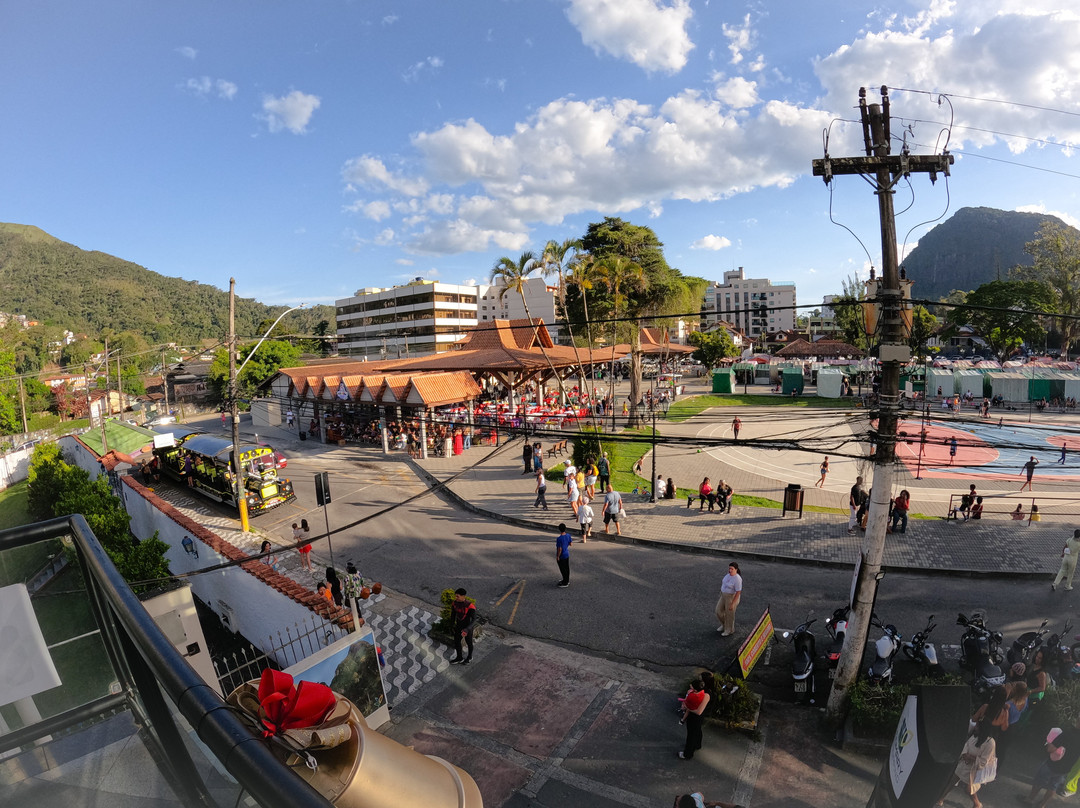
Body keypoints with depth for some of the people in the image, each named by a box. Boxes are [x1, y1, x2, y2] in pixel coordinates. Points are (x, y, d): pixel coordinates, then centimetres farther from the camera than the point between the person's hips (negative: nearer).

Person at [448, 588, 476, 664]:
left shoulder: (470, 606, -34)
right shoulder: (454, 603, -16)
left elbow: (474, 619, -28)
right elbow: (453, 615, 0)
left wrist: (467, 629, -39)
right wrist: (451, 627, 8)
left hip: (468, 628, -5)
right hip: (458, 627, 5)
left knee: (469, 643, 20)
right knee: (456, 642, 21)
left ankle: (469, 657, 48)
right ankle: (459, 658, 47)